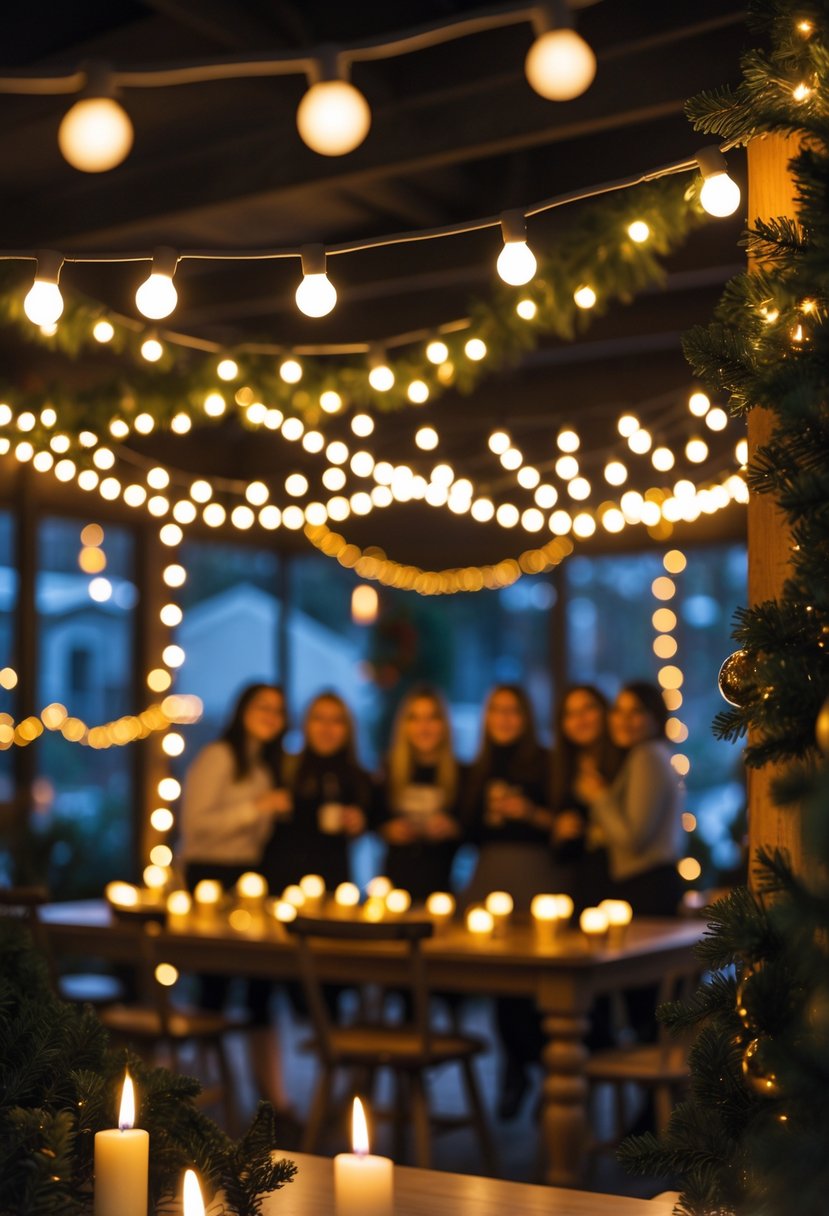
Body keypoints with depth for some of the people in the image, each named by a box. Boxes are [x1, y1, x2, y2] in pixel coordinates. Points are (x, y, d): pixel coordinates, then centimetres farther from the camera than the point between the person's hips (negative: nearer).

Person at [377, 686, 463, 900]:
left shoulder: (461, 774, 0)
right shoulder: (389, 771, 5)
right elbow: (375, 821, 12)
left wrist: (452, 829, -15)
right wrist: (389, 831, -7)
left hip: (441, 878, -1)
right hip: (398, 874, 1)